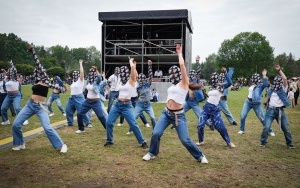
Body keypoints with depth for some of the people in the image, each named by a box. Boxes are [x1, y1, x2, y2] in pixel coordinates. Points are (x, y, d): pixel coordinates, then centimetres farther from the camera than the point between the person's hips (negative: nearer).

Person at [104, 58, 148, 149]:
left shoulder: (131, 80, -6)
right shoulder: (122, 82, 15)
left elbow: (133, 67, -16)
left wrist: (131, 62, 3)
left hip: (126, 105, -6)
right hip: (117, 104, 6)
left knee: (133, 124, -7)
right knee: (109, 122, 0)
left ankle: (143, 142, 6)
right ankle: (109, 140, 19)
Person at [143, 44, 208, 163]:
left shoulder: (184, 83, -6)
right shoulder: (173, 85, 16)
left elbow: (182, 65, -13)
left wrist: (179, 53, -3)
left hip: (178, 115, -5)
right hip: (166, 113, 6)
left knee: (185, 140, -5)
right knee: (156, 133, -8)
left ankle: (200, 156, 17)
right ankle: (152, 153, 15)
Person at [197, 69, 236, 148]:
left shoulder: (221, 86, -4)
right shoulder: (211, 87, 12)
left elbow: (230, 83, -22)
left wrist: (225, 72, -25)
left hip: (215, 109, -5)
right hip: (206, 108, 5)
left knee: (221, 127, -3)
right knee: (200, 125, -3)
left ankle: (229, 142, 16)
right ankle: (201, 141, 16)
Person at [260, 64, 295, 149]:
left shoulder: (283, 88, 3)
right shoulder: (271, 89, 11)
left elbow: (285, 79, -12)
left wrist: (279, 70, -10)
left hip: (280, 111, 0)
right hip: (271, 110, 1)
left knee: (286, 128, 8)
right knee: (266, 127, -8)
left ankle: (289, 143, 25)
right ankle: (263, 142, 7)